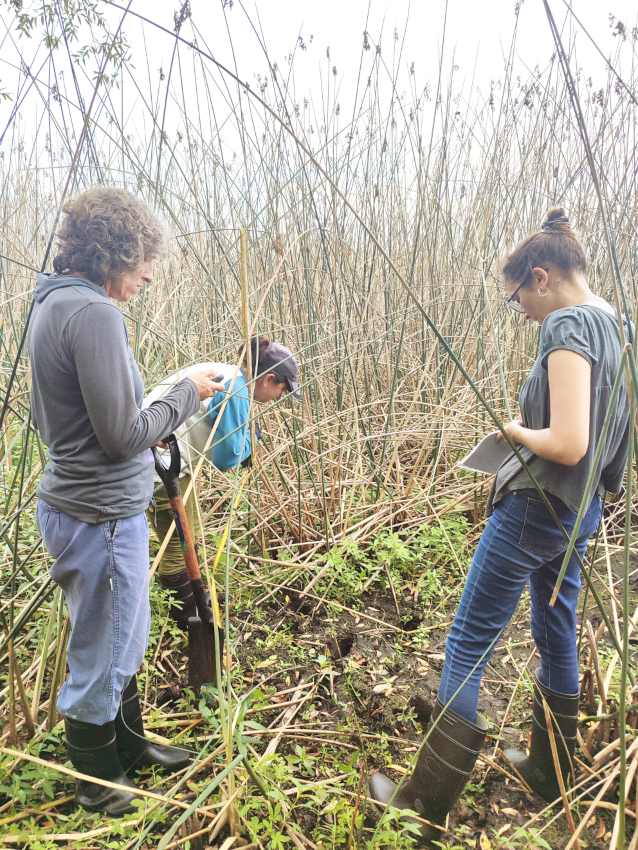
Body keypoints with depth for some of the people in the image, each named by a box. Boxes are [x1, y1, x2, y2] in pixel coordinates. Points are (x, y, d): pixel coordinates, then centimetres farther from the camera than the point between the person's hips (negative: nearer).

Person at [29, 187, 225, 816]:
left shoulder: (53, 304, 9)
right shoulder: (93, 313, -22)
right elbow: (123, 436, -23)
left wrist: (146, 424, 14)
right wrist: (186, 393, -9)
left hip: (77, 502, 10)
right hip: (101, 516, -10)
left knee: (124, 644, 25)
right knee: (100, 658, 12)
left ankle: (130, 746, 45)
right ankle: (99, 785, 35)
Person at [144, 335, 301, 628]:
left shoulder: (226, 375, 10)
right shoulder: (235, 390, -20)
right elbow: (226, 459, -17)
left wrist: (244, 449, 5)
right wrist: (252, 435, -1)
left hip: (167, 461, 10)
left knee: (190, 538, 21)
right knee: (178, 547, 4)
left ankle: (193, 601, 38)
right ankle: (189, 620, 20)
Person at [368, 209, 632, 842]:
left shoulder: (568, 324, -18)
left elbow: (567, 444, -27)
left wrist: (518, 431, -8)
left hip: (535, 507, -9)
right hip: (580, 511, 10)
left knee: (468, 644, 0)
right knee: (556, 637, 21)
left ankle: (426, 807, 11)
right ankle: (548, 773, 41)